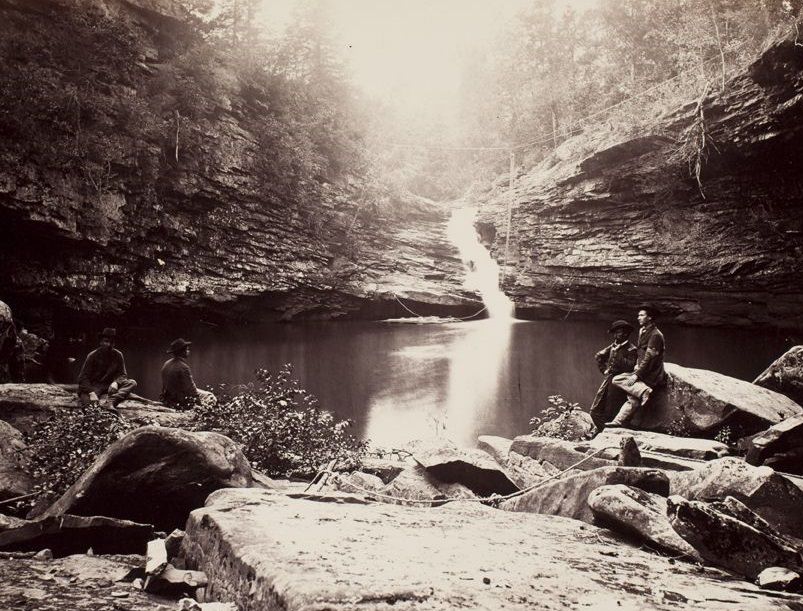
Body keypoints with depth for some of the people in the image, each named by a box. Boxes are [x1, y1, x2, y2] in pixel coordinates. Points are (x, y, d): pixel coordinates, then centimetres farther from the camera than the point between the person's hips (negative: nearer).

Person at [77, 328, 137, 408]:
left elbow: (123, 374, 2)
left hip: (109, 385, 5)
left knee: (132, 383, -22)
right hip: (93, 386, -4)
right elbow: (83, 377, -13)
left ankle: (112, 401, -37)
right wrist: (91, 393, -30)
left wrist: (116, 382, -23)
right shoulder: (93, 355, -9)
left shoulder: (118, 355, 0)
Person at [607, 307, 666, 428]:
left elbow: (649, 357, -20)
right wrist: (637, 366, 7)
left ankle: (643, 391, -23)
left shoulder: (655, 335, -14)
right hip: (644, 374, 8)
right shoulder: (643, 332, 16)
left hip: (652, 376, -8)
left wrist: (637, 374, -20)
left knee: (616, 380, -14)